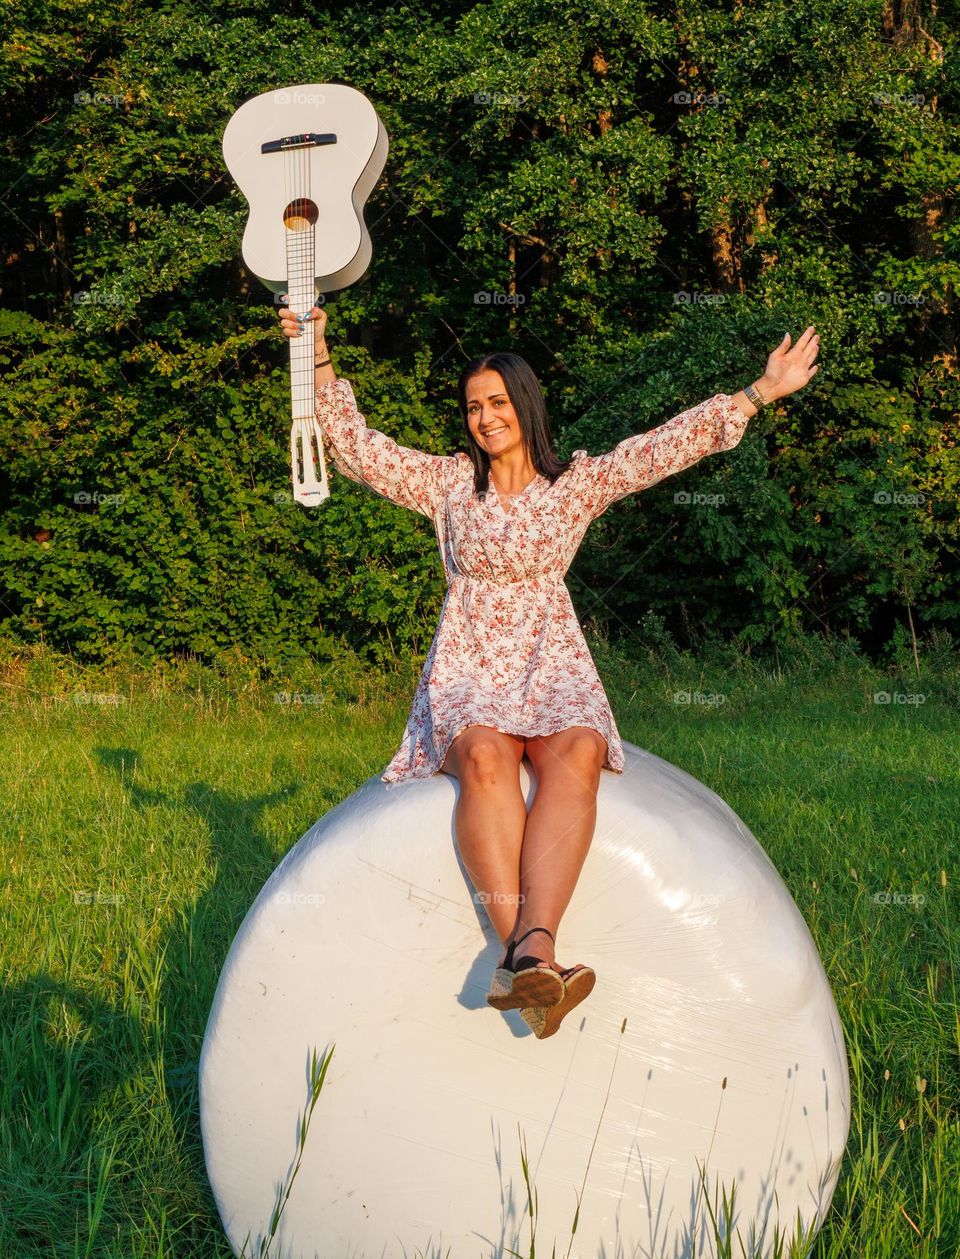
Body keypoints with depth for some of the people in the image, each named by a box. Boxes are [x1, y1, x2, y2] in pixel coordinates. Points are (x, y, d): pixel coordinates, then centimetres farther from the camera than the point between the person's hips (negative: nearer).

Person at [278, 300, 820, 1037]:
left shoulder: (578, 482, 11)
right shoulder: (447, 483, 13)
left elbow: (670, 444, 6)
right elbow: (357, 448, 10)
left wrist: (761, 393, 1)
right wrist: (321, 362, 3)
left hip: (552, 666, 0)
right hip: (467, 671, 0)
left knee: (576, 754, -36)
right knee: (486, 755, -36)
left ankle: (529, 948, -51)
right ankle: (528, 953, -49)